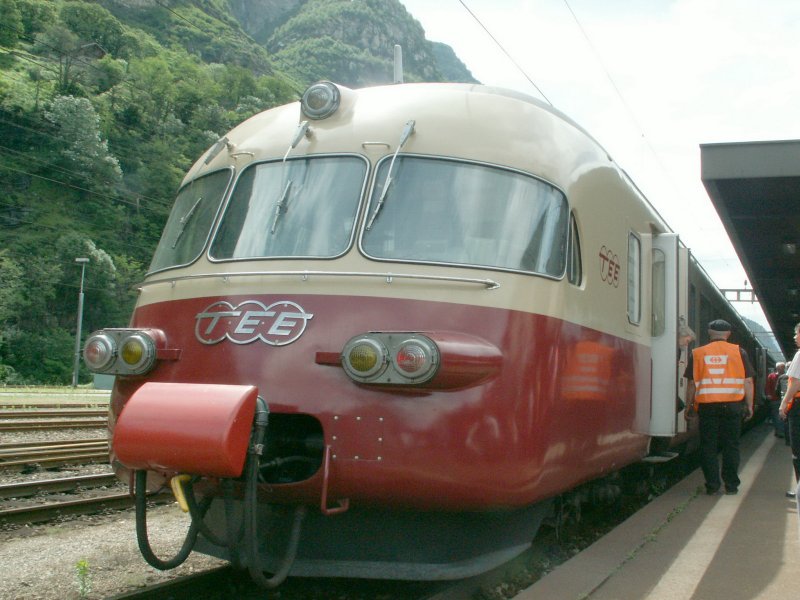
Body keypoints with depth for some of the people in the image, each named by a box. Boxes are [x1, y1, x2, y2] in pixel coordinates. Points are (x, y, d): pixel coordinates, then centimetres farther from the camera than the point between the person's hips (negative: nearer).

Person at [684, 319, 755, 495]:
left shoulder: (698, 353, 3)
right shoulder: (738, 352, 3)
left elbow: (692, 383, 3)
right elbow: (748, 381, 1)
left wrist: (689, 407, 11)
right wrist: (749, 406, 9)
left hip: (707, 406, 0)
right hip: (733, 406, 0)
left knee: (708, 447, 6)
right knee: (731, 446, 9)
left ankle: (712, 485, 5)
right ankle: (731, 485, 12)